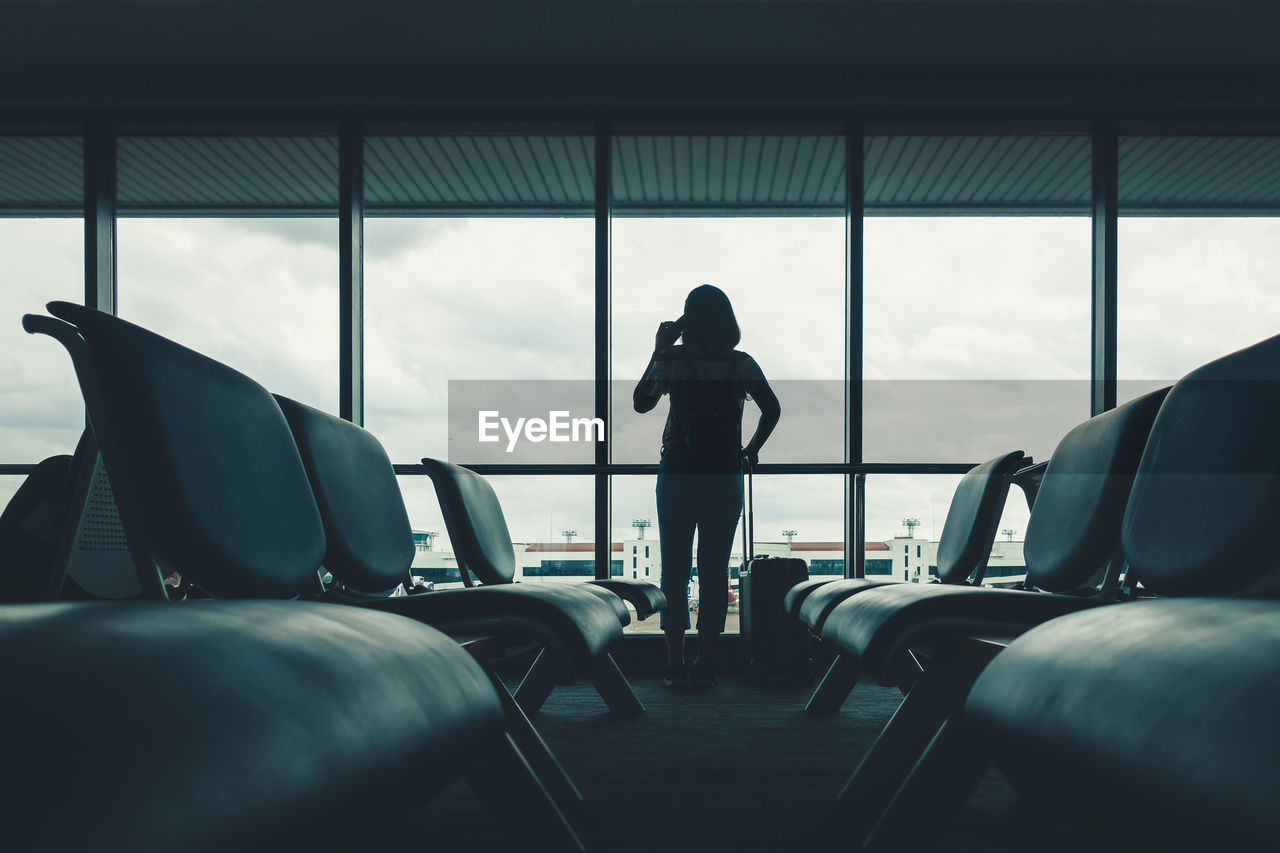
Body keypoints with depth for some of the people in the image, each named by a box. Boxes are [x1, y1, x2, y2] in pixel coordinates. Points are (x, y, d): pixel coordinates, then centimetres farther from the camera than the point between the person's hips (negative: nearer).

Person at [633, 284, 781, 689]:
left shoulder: (672, 359, -6)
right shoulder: (742, 364, 1)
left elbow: (640, 403, 6)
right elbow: (772, 409, 7)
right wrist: (751, 451, 16)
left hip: (679, 474, -1)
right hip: (726, 477, 2)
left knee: (675, 569, 7)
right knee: (715, 571, 6)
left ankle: (675, 665, 8)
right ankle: (705, 666, 8)